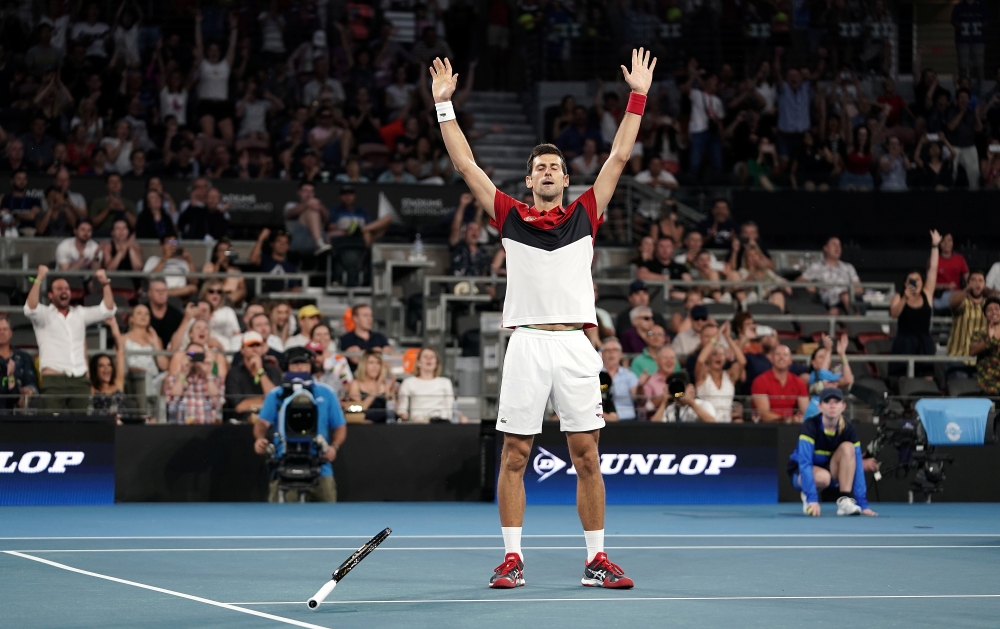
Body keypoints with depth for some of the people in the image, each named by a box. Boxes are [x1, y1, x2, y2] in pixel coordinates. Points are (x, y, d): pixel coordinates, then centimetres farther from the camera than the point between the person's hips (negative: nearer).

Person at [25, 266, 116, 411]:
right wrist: (39, 279, -19)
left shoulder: (80, 314, 20)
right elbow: (31, 308, -14)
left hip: (80, 379, 4)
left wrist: (106, 283, 5)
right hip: (54, 380, -4)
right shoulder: (44, 314, 7)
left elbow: (107, 309, 15)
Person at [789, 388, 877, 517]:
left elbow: (857, 466, -18)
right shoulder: (811, 426, -26)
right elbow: (804, 462, -34)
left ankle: (845, 501, -25)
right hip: (801, 473, -3)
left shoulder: (848, 429, -15)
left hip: (830, 469, 3)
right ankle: (806, 495, -3)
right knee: (823, 477, -38)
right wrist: (812, 498, -44)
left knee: (847, 447, -25)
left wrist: (862, 503, -25)